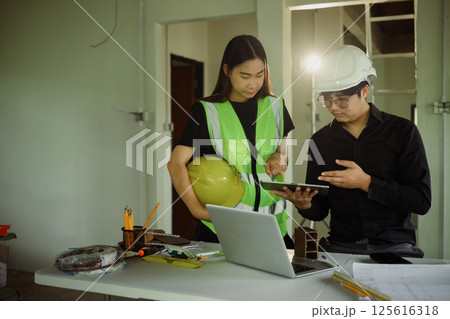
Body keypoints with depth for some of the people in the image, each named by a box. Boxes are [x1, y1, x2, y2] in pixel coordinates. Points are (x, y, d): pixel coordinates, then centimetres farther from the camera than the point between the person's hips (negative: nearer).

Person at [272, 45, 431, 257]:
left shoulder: (402, 131, -1)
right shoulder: (320, 140, 8)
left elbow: (422, 201, -7)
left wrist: (366, 182, -16)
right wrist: (304, 205, -12)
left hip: (393, 248, -2)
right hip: (339, 248, 2)